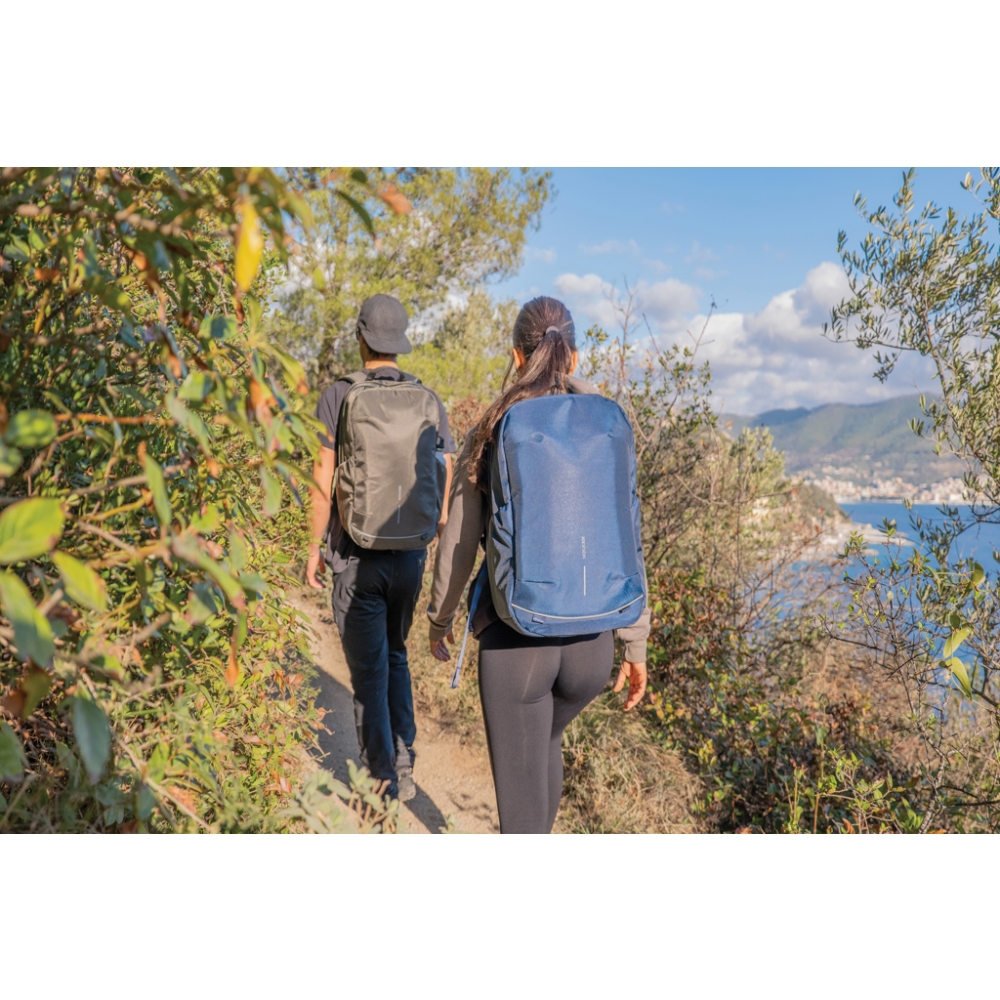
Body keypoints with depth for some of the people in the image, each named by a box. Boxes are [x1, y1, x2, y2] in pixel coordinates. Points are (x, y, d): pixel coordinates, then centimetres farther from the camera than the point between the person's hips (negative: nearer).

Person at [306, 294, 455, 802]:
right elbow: (445, 482, 4)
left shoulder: (338, 396, -7)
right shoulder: (430, 401, 3)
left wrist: (315, 548, 2)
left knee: (369, 672, 7)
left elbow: (323, 480, -9)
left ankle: (383, 784, 14)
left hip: (358, 555, -4)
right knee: (395, 656, 22)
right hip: (410, 553, 4)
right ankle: (404, 768, 25)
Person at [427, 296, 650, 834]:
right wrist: (636, 642, 8)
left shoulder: (488, 436, -6)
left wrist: (440, 618, 16)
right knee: (545, 739, 32)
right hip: (589, 637, 4)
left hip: (512, 638, -3)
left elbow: (458, 545, 0)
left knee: (522, 793, 9)